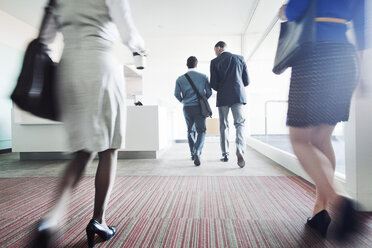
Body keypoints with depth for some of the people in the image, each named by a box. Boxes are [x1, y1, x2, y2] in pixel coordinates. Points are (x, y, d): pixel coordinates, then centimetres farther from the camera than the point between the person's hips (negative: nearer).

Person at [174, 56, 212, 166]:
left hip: (187, 108, 2)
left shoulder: (180, 79, 4)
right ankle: (197, 151, -24)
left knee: (190, 131, 19)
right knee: (201, 131, 2)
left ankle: (193, 154, 24)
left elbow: (177, 94, -1)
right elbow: (209, 92, 1)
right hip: (199, 108, -2)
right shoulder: (204, 77, 1)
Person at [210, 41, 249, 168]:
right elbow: (246, 81, 7)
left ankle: (225, 154, 13)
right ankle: (240, 151, -21)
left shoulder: (215, 62, 2)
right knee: (240, 124, 1)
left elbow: (213, 84, -2)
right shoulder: (239, 58, 9)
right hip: (238, 96, 1)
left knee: (224, 126, 9)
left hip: (223, 97, -1)